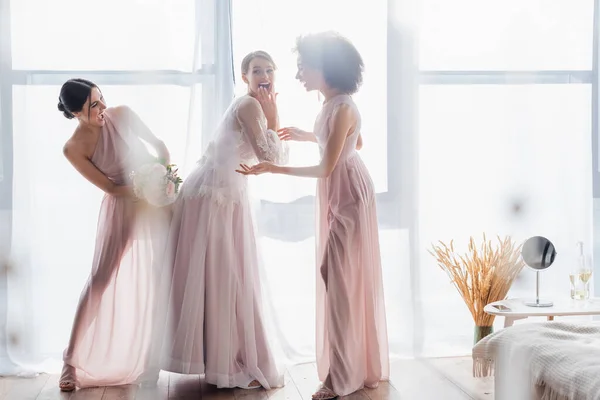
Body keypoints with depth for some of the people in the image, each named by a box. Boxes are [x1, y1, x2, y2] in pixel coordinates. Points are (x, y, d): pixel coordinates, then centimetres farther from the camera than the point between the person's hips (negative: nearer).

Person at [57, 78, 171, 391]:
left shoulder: (121, 115, -6)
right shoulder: (73, 148, -14)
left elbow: (158, 144, 5)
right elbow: (111, 187, -13)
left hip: (158, 201, 4)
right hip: (124, 210, -4)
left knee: (161, 278, 7)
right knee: (105, 280, -9)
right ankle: (75, 363, 3)